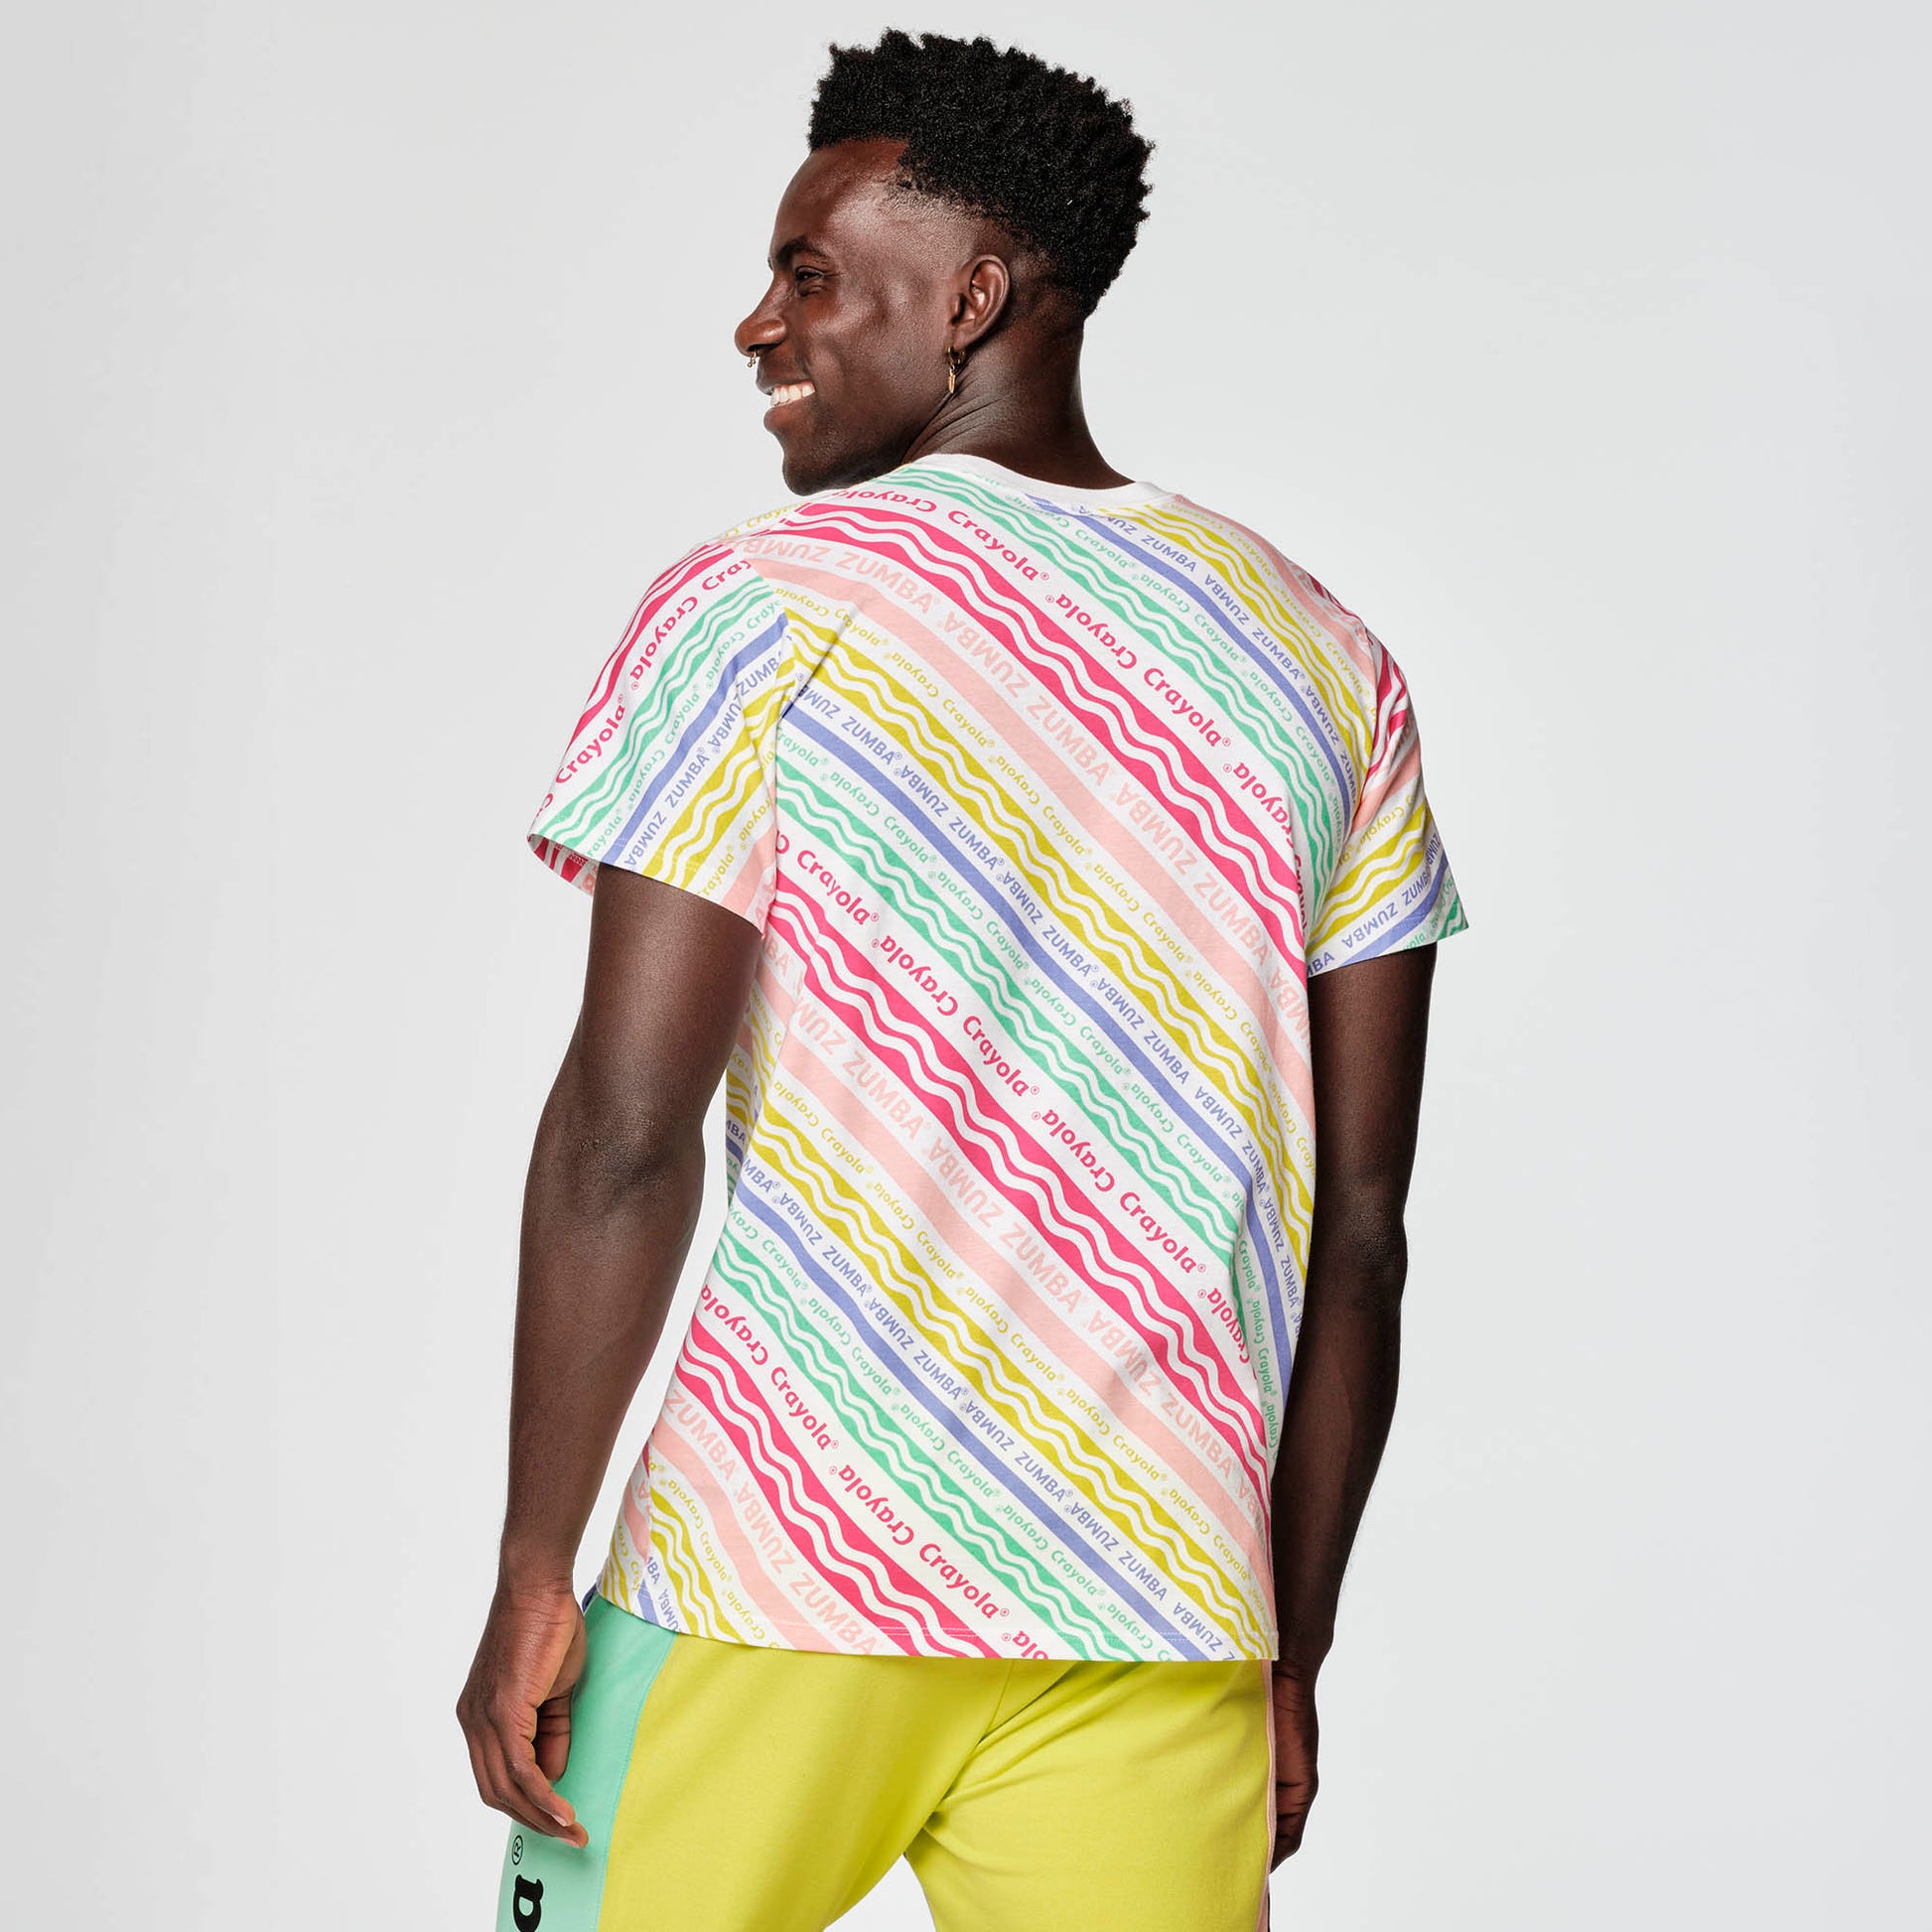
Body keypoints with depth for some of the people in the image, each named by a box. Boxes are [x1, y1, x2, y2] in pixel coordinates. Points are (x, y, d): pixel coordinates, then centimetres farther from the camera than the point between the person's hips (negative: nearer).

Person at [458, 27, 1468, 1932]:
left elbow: (627, 1131, -11)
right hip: (1165, 1612, 4)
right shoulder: (1324, 656, 8)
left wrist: (531, 1579, -3)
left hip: (778, 1577, -3)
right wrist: (1290, 1657, 15)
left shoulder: (754, 611, -5)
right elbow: (1356, 1221, 8)